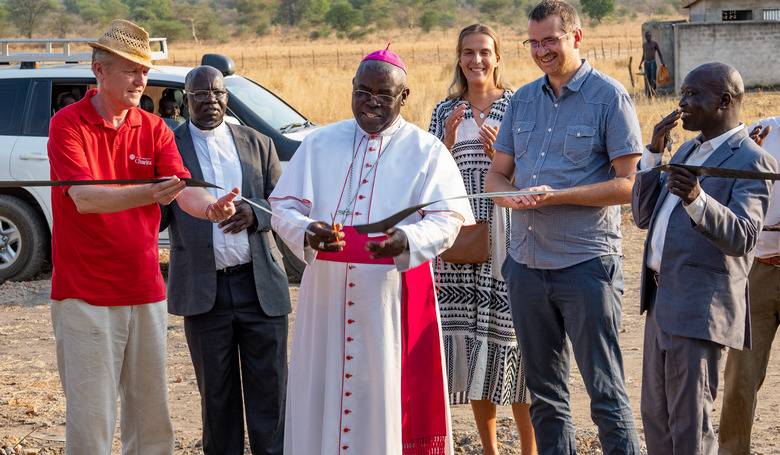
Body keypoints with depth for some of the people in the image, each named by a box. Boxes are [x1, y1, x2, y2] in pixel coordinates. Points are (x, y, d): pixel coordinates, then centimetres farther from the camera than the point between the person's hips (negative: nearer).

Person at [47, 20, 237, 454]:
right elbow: (83, 198, -21)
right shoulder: (68, 124, -8)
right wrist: (149, 194, -37)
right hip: (86, 295, -5)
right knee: (92, 418, -3)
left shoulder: (154, 129, 7)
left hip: (146, 292, 5)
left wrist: (210, 207, -30)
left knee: (153, 416, 11)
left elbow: (184, 188, -7)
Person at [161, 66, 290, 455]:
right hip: (204, 290, -1)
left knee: (269, 389, 2)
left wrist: (255, 214, -12)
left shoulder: (257, 143, 9)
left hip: (261, 285, 1)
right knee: (216, 394, 7)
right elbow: (155, 217, 1)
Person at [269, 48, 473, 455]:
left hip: (394, 295, -2)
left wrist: (407, 241, -25)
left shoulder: (427, 151, 4)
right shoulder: (320, 144, 11)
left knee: (386, 395, -1)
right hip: (326, 294, 2)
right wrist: (307, 233, -15)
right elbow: (283, 206, 7)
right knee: (322, 396, 2)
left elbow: (447, 219, -4)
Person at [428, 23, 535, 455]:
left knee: (512, 337, -7)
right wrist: (448, 140, -8)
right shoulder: (445, 112, 10)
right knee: (469, 339, 4)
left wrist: (503, 155, -14)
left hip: (508, 238, -3)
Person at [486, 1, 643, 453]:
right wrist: (508, 195, -8)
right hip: (527, 263, 6)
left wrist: (557, 197, -18)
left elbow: (628, 185, -10)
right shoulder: (523, 99, 12)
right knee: (545, 393, 13)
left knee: (606, 392, -3)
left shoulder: (610, 97, -5)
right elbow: (498, 173, 16)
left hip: (587, 263, -6)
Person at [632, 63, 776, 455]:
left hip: (700, 306, -9)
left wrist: (698, 200, -39)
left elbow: (742, 238, -22)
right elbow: (643, 216, 13)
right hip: (662, 300, 9)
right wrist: (655, 152, 3)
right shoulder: (687, 151, 16)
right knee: (656, 418, 16)